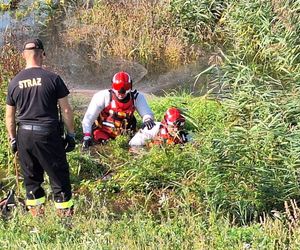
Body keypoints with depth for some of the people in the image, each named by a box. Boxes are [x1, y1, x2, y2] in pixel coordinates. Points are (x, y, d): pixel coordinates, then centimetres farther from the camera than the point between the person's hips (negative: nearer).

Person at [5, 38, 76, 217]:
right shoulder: (52, 78, -6)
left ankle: (37, 214, 21)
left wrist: (13, 139, 19)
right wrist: (71, 134, 4)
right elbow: (66, 110, -4)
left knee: (31, 177, 14)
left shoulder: (14, 82, 4)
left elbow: (10, 116, 9)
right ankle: (65, 213, 8)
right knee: (59, 175, 5)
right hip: (48, 133, -4)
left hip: (24, 134, 4)